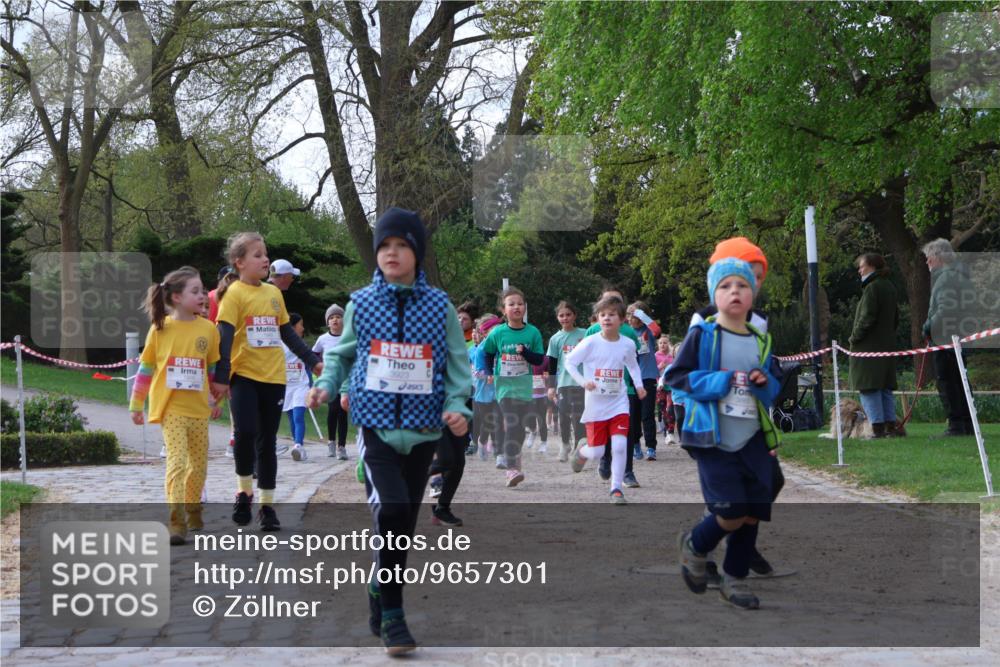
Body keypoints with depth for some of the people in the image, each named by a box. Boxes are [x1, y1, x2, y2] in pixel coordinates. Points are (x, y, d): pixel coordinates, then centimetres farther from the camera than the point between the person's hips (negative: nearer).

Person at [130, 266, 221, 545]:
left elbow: (215, 367, 12)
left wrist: (217, 400, 15)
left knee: (199, 462, 12)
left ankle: (193, 510, 34)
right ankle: (176, 522, -14)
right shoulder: (160, 328, -5)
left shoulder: (208, 328, 0)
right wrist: (136, 404, 7)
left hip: (199, 407, 3)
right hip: (171, 407, -3)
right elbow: (145, 367, 4)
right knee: (177, 460, -14)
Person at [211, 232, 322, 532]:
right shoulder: (234, 293, -5)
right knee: (246, 432, -19)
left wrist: (311, 359, 18)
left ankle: (266, 504, 15)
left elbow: (287, 332, 20)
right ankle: (244, 491, 3)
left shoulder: (274, 293, 11)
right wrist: (221, 376, -18)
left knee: (267, 442, 8)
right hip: (244, 375, -5)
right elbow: (224, 336, -11)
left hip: (273, 377, 5)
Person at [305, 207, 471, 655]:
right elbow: (342, 353, 14)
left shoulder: (439, 307, 1)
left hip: (423, 431, 2)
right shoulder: (361, 304, 1)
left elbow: (457, 365, 3)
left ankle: (379, 596, 33)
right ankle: (391, 615, -8)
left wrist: (457, 407, -12)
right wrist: (327, 385, -3)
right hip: (376, 427, -2)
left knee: (403, 522, 11)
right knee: (392, 510, -19)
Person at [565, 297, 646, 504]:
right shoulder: (591, 342, -10)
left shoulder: (628, 344, -1)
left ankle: (616, 489, 1)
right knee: (597, 452, 3)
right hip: (595, 405, -2)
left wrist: (638, 385, 2)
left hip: (619, 403, 2)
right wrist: (583, 381, -16)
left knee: (620, 446, -12)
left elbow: (633, 366, 18)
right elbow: (569, 362, -3)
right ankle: (581, 453, 40)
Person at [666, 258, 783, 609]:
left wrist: (766, 383, -5)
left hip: (753, 441, 5)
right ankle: (694, 545, 20)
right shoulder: (701, 335, -6)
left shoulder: (762, 341, 9)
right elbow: (675, 376, -7)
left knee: (753, 515, 4)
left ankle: (735, 578, 22)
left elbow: (776, 383, 19)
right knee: (731, 513, -11)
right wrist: (717, 382, -18)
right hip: (713, 441, -5)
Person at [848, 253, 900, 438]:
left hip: (869, 346, -9)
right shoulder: (890, 287, 13)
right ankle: (890, 426, 13)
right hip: (887, 344, 9)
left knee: (868, 388, -7)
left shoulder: (872, 288, -14)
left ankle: (877, 427, -10)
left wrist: (854, 337, -8)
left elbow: (867, 318, -19)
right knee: (885, 388, 13)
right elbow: (895, 319, 19)